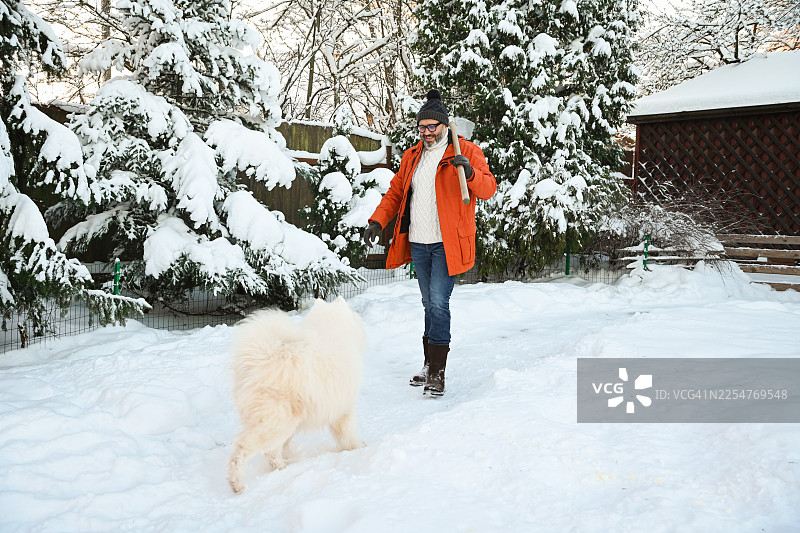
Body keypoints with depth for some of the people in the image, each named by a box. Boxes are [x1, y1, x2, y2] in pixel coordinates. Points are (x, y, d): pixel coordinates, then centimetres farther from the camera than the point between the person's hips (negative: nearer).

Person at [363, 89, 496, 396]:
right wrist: (377, 221, 7)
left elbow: (488, 190, -10)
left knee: (438, 302, -13)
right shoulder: (412, 157, 16)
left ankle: (437, 373, -9)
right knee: (429, 304, 13)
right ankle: (429, 366, 22)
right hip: (418, 243, 6)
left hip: (447, 244, -6)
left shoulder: (466, 152, -1)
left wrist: (470, 173, -29)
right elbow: (395, 193, 20)